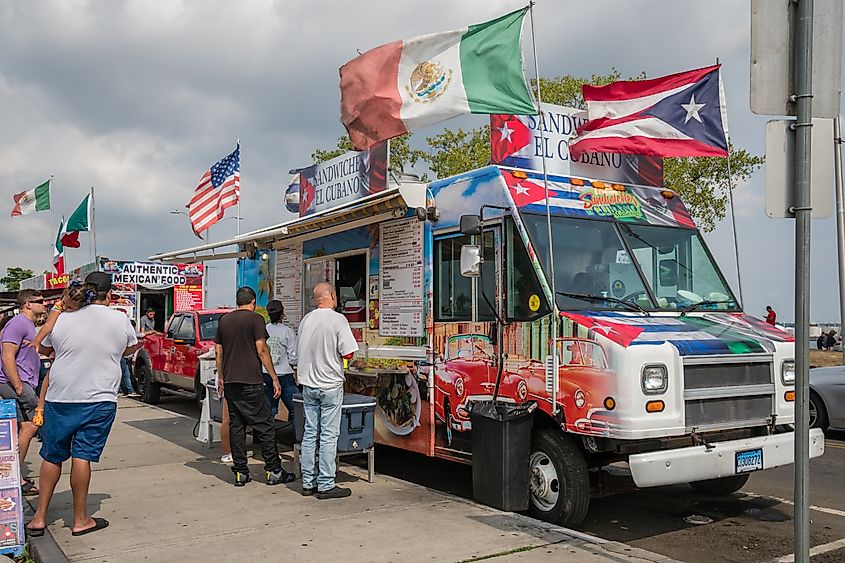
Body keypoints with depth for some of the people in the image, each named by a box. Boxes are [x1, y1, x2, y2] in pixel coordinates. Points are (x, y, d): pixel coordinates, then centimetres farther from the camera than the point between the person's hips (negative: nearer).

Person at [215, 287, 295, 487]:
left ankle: (240, 472, 11)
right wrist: (274, 379, -7)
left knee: (236, 425, 9)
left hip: (229, 382, 6)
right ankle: (273, 471, 3)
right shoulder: (255, 319, -6)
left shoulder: (223, 320, 12)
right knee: (263, 425, -1)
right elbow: (261, 351, -11)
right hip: (250, 382, -6)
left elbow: (218, 351, 15)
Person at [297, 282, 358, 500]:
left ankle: (308, 483, 17)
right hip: (330, 385, -6)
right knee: (329, 435, -1)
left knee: (310, 433, 11)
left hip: (308, 385, 6)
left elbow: (299, 352, 13)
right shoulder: (337, 319, -12)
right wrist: (335, 353, 6)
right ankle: (326, 485, 3)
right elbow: (348, 353, -15)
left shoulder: (306, 319, 5)